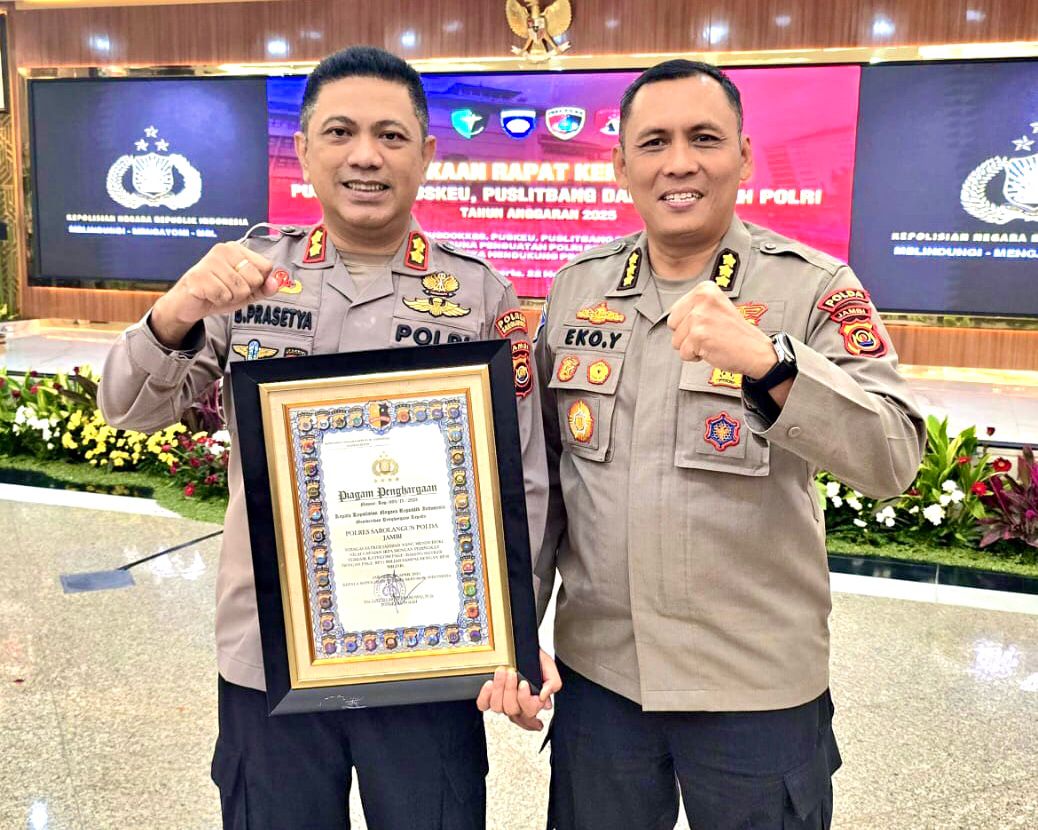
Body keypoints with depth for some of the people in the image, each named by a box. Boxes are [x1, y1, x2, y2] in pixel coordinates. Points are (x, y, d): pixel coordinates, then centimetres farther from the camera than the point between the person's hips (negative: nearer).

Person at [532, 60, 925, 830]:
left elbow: (893, 459, -19)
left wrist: (765, 360, -34)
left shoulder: (814, 288, -8)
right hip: (595, 671, 3)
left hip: (758, 687, -3)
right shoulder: (577, 286, 3)